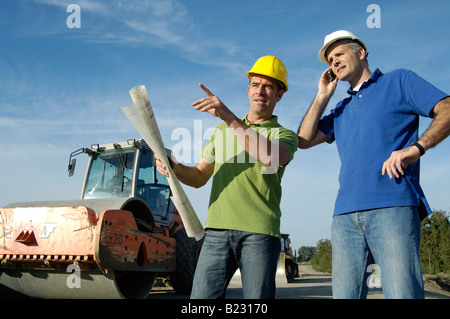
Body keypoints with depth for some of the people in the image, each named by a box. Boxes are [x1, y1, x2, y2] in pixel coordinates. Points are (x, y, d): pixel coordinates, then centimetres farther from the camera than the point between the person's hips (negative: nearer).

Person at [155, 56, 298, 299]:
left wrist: (229, 117, -20)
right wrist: (175, 168, -3)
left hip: (259, 232, -2)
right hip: (218, 228, 3)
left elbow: (270, 158, -15)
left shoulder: (284, 135, 11)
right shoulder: (223, 129, 24)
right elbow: (199, 177, 20)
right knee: (202, 296, -4)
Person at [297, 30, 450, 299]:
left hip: (392, 206, -5)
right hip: (346, 214, 5)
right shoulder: (341, 110, 29)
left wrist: (416, 147, -16)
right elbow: (304, 140, 19)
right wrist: (322, 96, 19)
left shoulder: (399, 81, 14)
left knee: (402, 293, -13)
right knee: (345, 294, 2)